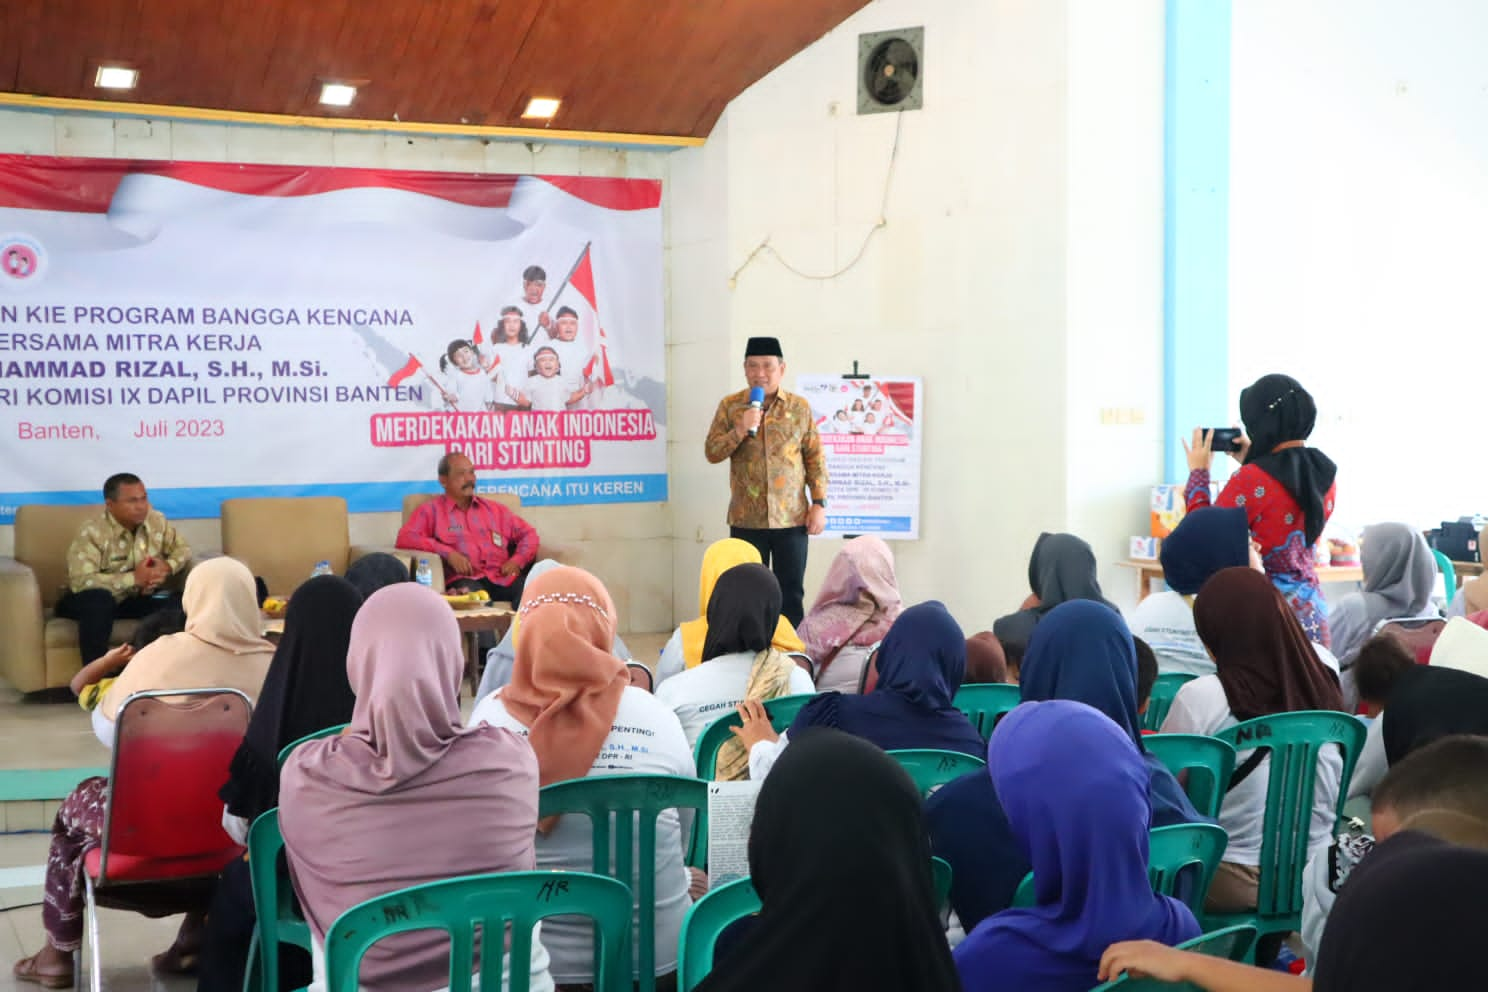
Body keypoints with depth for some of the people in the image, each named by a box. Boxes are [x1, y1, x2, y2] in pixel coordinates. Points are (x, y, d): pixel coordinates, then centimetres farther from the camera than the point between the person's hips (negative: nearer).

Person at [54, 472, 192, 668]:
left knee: (174, 604, -23)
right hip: (89, 601, -4)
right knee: (98, 598, -40)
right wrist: (134, 578, -34)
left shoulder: (157, 521, -6)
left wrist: (168, 567, -19)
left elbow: (183, 548, 6)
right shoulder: (92, 532, -24)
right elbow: (81, 582, -33)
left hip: (134, 600, 4)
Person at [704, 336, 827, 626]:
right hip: (746, 520, 0)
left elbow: (815, 458, 5)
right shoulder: (730, 406, 4)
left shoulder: (800, 407, 4)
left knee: (791, 594, 5)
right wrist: (740, 430, -16)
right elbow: (711, 452, 0)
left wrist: (819, 504, -3)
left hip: (792, 518, 0)